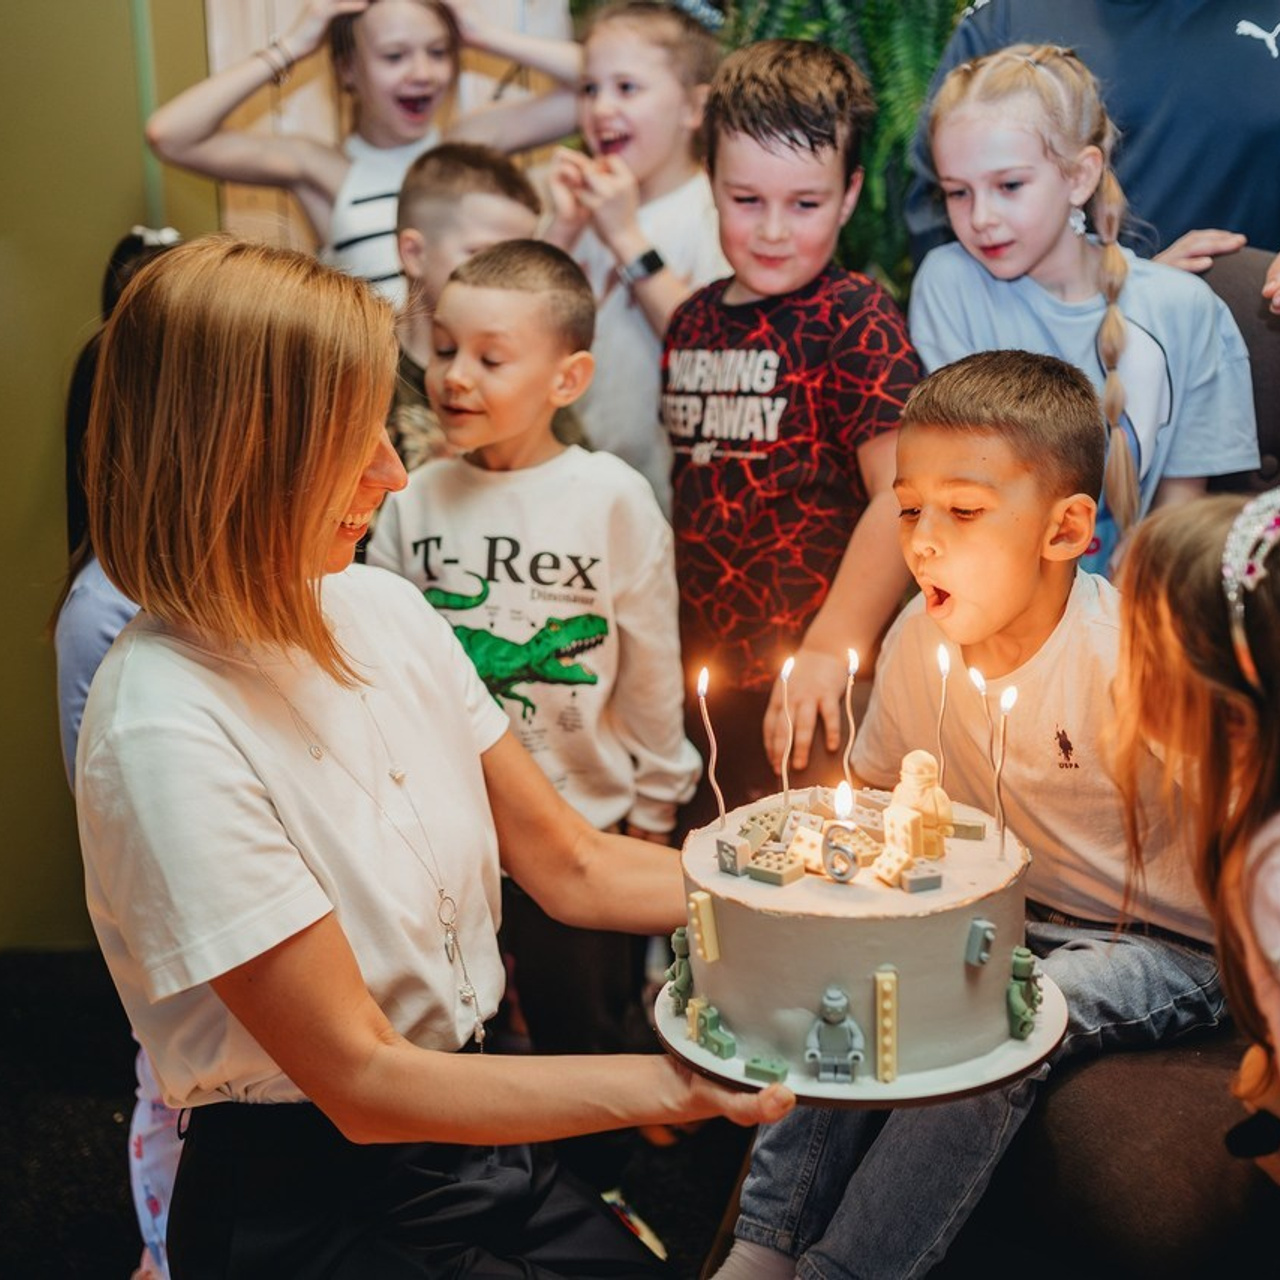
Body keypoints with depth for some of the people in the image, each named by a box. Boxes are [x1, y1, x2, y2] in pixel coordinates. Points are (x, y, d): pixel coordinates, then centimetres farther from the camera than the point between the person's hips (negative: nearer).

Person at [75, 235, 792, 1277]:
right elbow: (362, 1082, -21)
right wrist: (677, 1085, -22)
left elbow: (573, 866, 4)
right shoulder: (169, 731, -25)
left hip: (478, 1135, 6)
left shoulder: (381, 608, -2)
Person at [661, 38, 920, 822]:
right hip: (707, 676, 6)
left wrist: (830, 649, -25)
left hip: (815, 696, -6)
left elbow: (899, 495, -18)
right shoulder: (695, 321, 9)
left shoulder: (855, 317, -9)